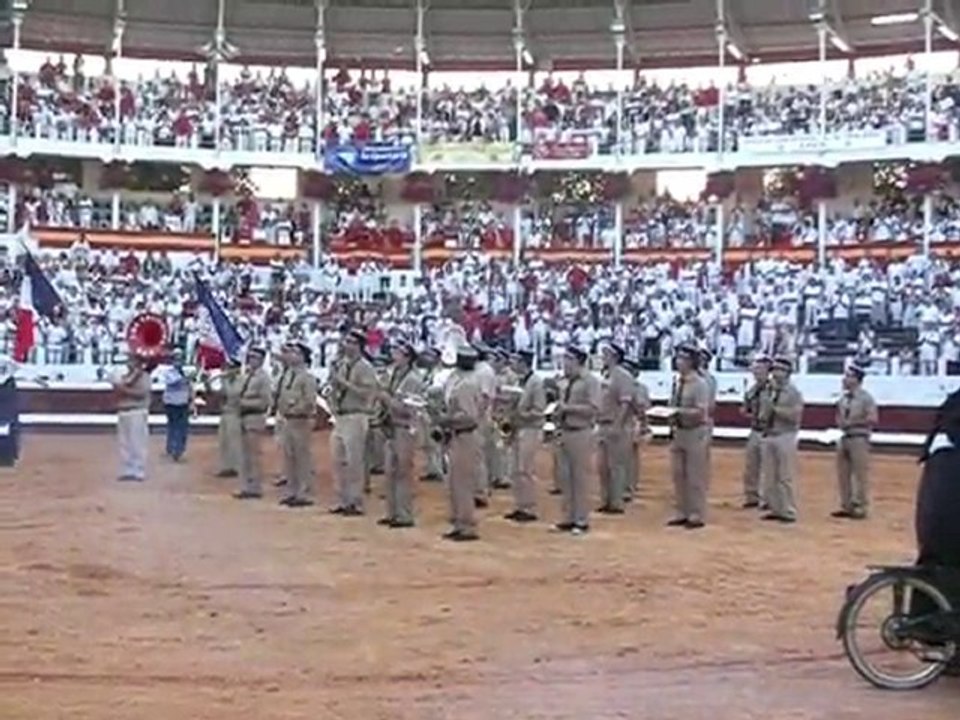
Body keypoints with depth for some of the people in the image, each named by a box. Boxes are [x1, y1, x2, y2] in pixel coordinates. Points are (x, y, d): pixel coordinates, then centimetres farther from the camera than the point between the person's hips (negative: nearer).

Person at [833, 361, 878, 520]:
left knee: (861, 475, -4)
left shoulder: (865, 398, -10)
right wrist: (840, 422, 2)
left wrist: (853, 422, -16)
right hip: (844, 438, 8)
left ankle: (861, 508, 3)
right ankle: (846, 506, 21)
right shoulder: (844, 398, 12)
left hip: (859, 439, -8)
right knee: (843, 474, 11)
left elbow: (873, 419, -17)